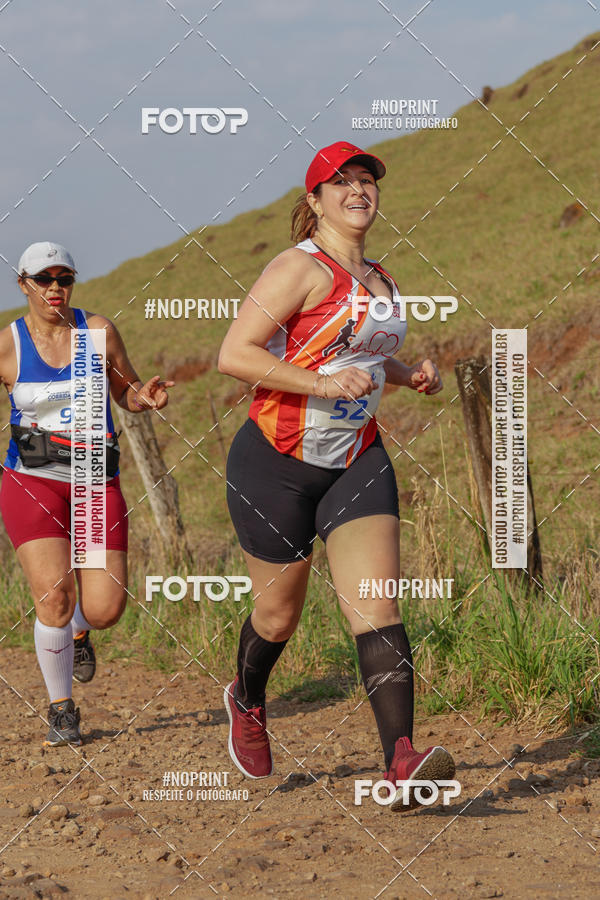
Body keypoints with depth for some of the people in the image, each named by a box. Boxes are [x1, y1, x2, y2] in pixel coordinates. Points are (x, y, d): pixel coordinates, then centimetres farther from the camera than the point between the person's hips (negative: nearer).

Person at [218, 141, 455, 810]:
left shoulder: (379, 279, 12)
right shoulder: (301, 268, -13)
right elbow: (234, 354, -20)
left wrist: (410, 374, 10)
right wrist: (322, 383, -27)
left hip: (357, 459, 5)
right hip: (277, 462, -5)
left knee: (377, 605, -13)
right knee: (279, 615, 9)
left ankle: (400, 764, -25)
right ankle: (246, 702, 43)